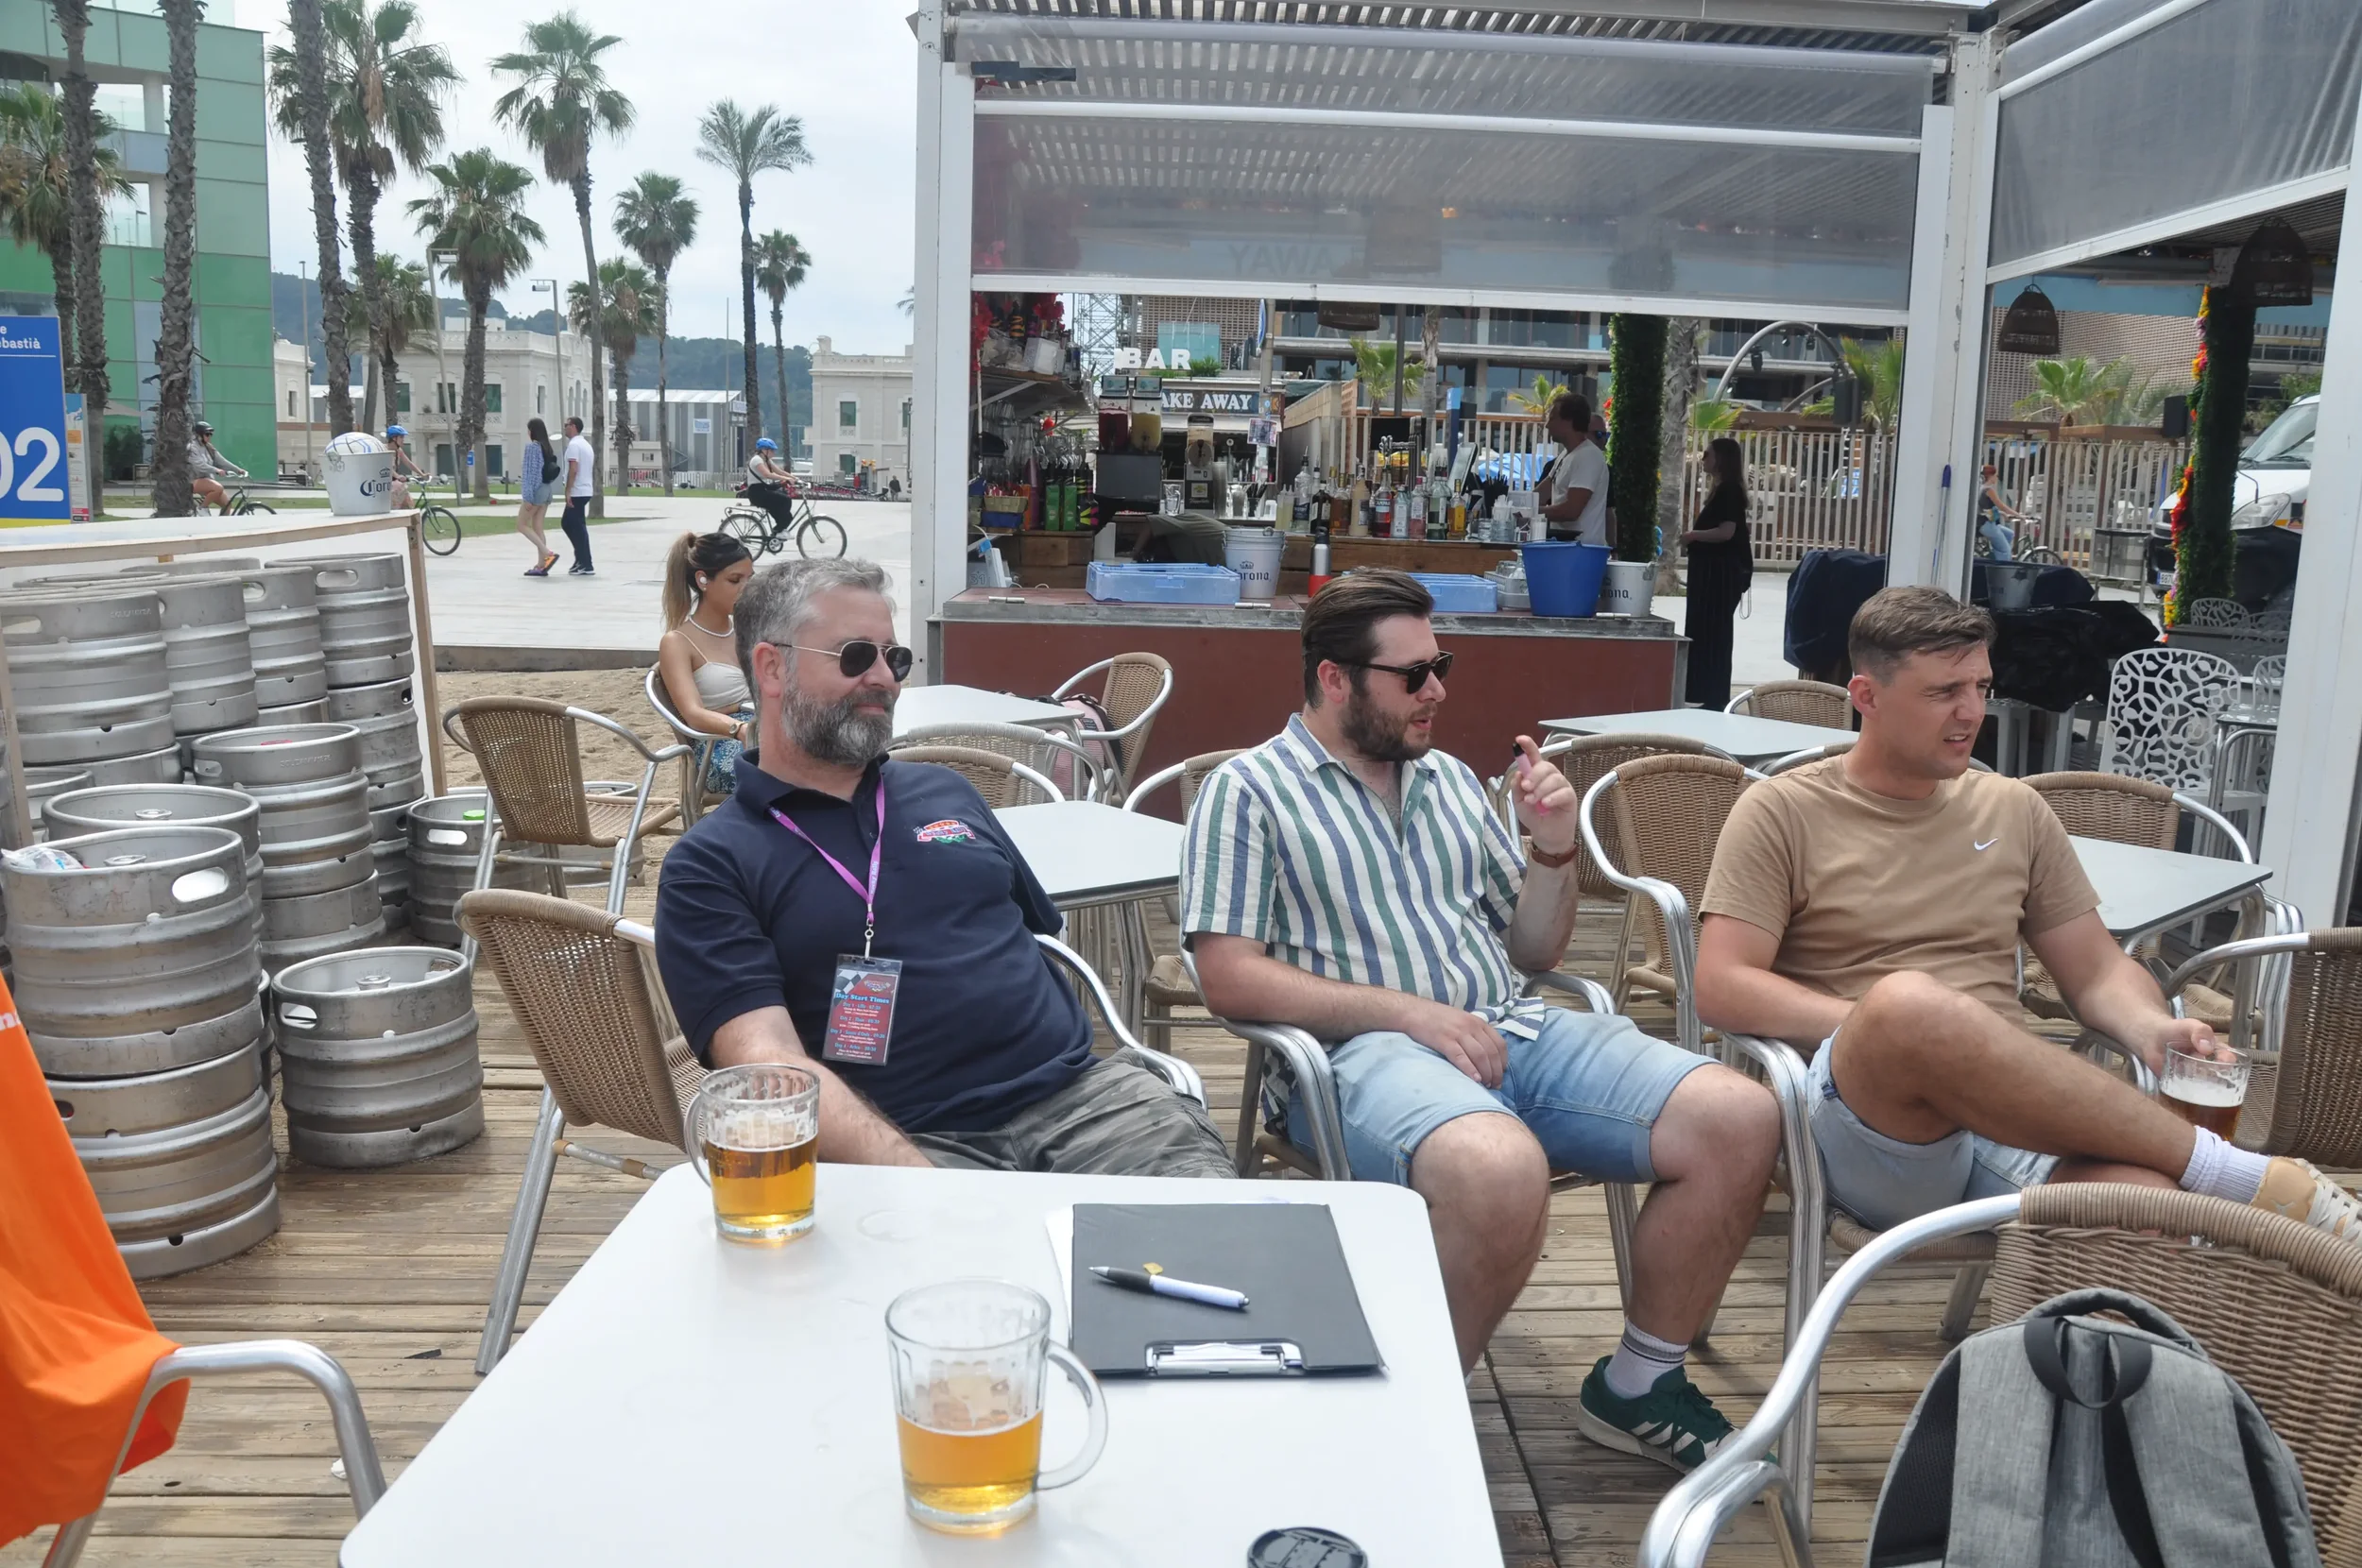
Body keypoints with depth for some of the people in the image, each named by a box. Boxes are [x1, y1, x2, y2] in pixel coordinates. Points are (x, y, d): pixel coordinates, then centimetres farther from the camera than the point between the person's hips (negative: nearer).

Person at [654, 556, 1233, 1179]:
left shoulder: (945, 792, 21)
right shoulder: (709, 866, 3)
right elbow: (768, 1059, -10)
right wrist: (921, 1193, -23)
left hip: (1079, 1090, 4)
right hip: (921, 1143, -4)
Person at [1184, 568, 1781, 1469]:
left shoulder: (1452, 781, 22)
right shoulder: (1249, 791, 4)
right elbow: (1228, 979, -8)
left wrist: (1554, 848, 6)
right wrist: (1407, 1010, -15)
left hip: (1510, 1030, 7)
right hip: (1367, 1052, -6)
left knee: (1740, 1119, -13)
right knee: (1499, 1167, -39)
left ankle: (1635, 1387, 7)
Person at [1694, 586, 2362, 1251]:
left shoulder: (2013, 809, 20)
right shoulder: (1781, 813, 6)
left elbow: (2098, 972, 19)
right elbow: (1721, 988, -3)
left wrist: (2149, 1025, -4)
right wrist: (1888, 1028, -12)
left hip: (2004, 1117, 2)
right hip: (1863, 1111, -2)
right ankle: (2240, 1174, -25)